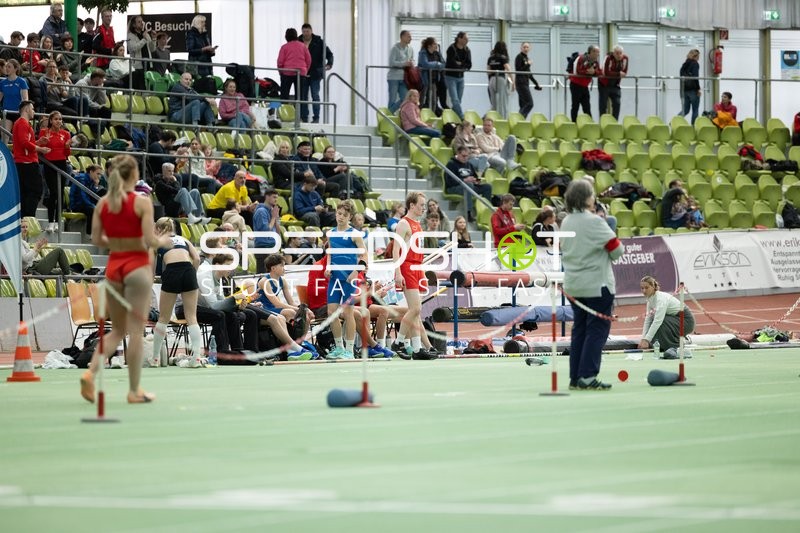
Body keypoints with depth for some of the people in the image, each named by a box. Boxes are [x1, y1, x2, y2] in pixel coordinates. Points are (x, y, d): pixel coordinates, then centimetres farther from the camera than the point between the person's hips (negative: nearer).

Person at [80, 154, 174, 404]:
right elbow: (149, 240, -16)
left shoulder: (103, 203, 3)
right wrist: (163, 242, 5)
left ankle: (91, 372, -6)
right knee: (135, 331, 2)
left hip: (113, 266, 5)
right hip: (137, 266, -5)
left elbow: (96, 240, 4)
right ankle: (134, 390, 5)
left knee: (117, 330, 15)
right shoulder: (142, 203, -11)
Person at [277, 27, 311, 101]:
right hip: (301, 73, 3)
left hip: (287, 73, -3)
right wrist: (305, 70, 18)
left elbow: (280, 62, -5)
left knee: (284, 95, 1)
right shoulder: (303, 46, 5)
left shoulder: (284, 47, -4)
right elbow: (309, 60, 7)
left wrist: (280, 70, 12)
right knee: (298, 94, 7)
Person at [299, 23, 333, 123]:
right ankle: (304, 118, 13)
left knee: (315, 96, -5)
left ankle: (316, 118, -1)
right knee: (303, 96, 6)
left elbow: (329, 54, 1)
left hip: (315, 74, -3)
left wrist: (329, 64, -16)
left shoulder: (318, 42, -1)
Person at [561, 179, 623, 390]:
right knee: (597, 330, -3)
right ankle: (587, 377, -8)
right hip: (597, 285, -8)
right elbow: (617, 250, -12)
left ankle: (575, 377, 12)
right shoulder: (594, 222, -16)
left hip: (573, 285, 8)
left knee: (579, 329, 13)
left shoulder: (566, 223, 7)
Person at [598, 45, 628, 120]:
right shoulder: (609, 58, -23)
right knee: (603, 104, -1)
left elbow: (624, 72, -8)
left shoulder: (625, 58, -8)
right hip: (604, 84, -4)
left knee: (617, 103, -5)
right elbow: (606, 73, -30)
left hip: (615, 85, 4)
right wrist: (618, 74, -27)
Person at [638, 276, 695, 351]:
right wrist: (643, 339, -10)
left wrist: (646, 340, -39)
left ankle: (675, 345, -13)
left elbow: (658, 321, -36)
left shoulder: (661, 298, -27)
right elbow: (648, 321, 1)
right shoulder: (650, 299, 0)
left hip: (686, 320, -9)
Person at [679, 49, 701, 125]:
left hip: (684, 89, 6)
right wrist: (698, 89, -13)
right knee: (695, 110, 2)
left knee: (685, 110, 9)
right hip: (693, 89, -6)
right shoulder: (695, 64, -7)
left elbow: (681, 76, 14)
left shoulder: (685, 64, 14)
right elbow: (695, 77, -17)